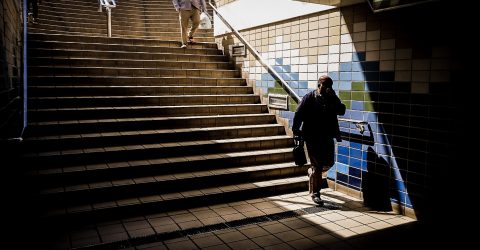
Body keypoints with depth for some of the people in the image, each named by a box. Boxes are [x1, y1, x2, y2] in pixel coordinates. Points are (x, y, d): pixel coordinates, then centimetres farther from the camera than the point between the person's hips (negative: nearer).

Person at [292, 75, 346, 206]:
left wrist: (333, 97, -16)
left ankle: (312, 172, 42)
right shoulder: (309, 98, -4)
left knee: (329, 163, 12)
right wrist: (296, 129, -12)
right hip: (312, 137, -5)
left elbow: (341, 111, -7)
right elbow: (298, 114, -6)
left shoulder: (332, 98, 7)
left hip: (327, 137, 5)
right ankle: (315, 193, 8)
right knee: (317, 165, -3)